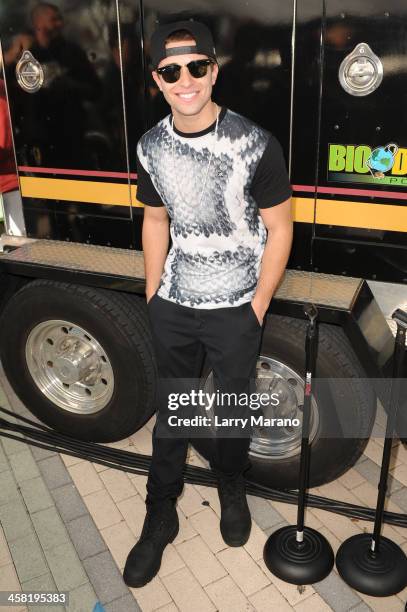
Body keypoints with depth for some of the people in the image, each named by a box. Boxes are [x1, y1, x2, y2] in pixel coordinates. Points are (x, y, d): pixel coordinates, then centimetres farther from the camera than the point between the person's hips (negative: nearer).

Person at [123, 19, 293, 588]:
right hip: (173, 306, 3)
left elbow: (279, 229, -8)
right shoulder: (151, 147, -1)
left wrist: (257, 305, -8)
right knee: (170, 410, 14)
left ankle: (232, 487, 45)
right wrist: (153, 296, 9)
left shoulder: (255, 145, -14)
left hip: (234, 308, -3)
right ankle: (160, 516, 32)